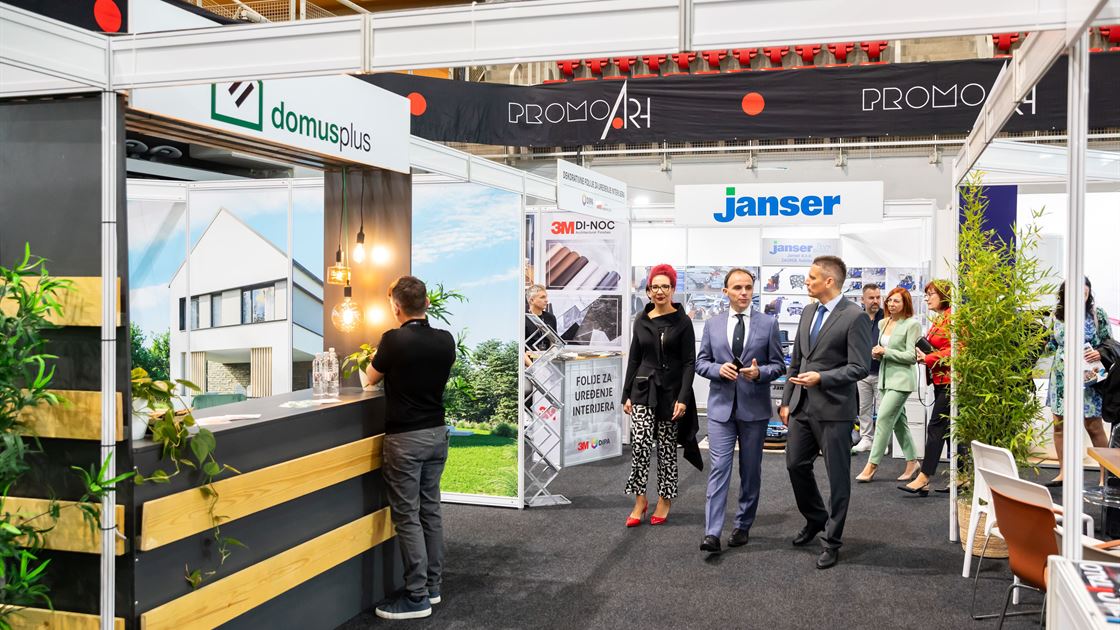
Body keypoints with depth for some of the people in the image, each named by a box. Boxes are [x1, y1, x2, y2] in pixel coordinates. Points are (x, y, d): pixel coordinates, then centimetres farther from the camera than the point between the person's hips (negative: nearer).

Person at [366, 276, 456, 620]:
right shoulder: (446, 340, -1)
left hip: (404, 438, -6)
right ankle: (432, 585, 23)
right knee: (430, 510, 14)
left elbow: (372, 377, 2)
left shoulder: (394, 340, -16)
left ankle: (417, 597, 3)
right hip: (437, 434, 6)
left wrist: (382, 350, 22)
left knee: (408, 516, 0)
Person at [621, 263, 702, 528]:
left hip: (671, 391, -2)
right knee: (640, 443, -11)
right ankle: (640, 500, 1)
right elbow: (634, 359, 11)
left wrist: (683, 398, -14)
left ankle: (664, 501, 20)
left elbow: (689, 362, -6)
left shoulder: (682, 322, -3)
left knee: (666, 447, 6)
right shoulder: (641, 320, 7)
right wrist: (627, 394, 8)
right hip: (644, 389, 2)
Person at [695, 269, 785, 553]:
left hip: (754, 408, 0)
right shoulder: (713, 324, 5)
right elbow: (701, 362, 8)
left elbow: (778, 364, 2)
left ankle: (742, 526, 23)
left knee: (750, 471, 10)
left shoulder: (768, 323, 1)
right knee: (719, 468, -6)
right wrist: (718, 369, -12)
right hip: (721, 406, 0)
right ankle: (712, 533, -8)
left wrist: (759, 372, -18)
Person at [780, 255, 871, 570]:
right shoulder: (808, 313, 11)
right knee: (796, 464, 13)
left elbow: (860, 367, -14)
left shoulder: (854, 316, -11)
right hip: (802, 405, 7)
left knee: (837, 476, 4)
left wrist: (822, 377, -25)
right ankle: (815, 519, 37)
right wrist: (787, 401, 14)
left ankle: (832, 541, 16)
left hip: (834, 408, -7)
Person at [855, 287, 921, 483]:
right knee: (899, 421, 11)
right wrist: (877, 353, 2)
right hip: (886, 377, 8)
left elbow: (911, 356, -12)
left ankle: (872, 465, -8)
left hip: (901, 379, -8)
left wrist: (885, 352, -13)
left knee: (884, 418, -11)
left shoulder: (912, 324, -9)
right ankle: (912, 461, 21)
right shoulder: (883, 323, 13)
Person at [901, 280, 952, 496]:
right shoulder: (937, 319, 17)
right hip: (940, 380, 10)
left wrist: (929, 358, -15)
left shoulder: (952, 317, -12)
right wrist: (923, 354, 5)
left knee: (936, 427, -10)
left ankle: (924, 478, -9)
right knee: (949, 429, 11)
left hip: (949, 380, -10)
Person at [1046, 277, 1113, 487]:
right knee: (1059, 425, 6)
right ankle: (1063, 472, 16)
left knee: (1094, 426, -2)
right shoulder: (1058, 314, 5)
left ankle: (1106, 473, 9)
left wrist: (1100, 354, -22)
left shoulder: (1097, 314, -5)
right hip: (1061, 377, 4)